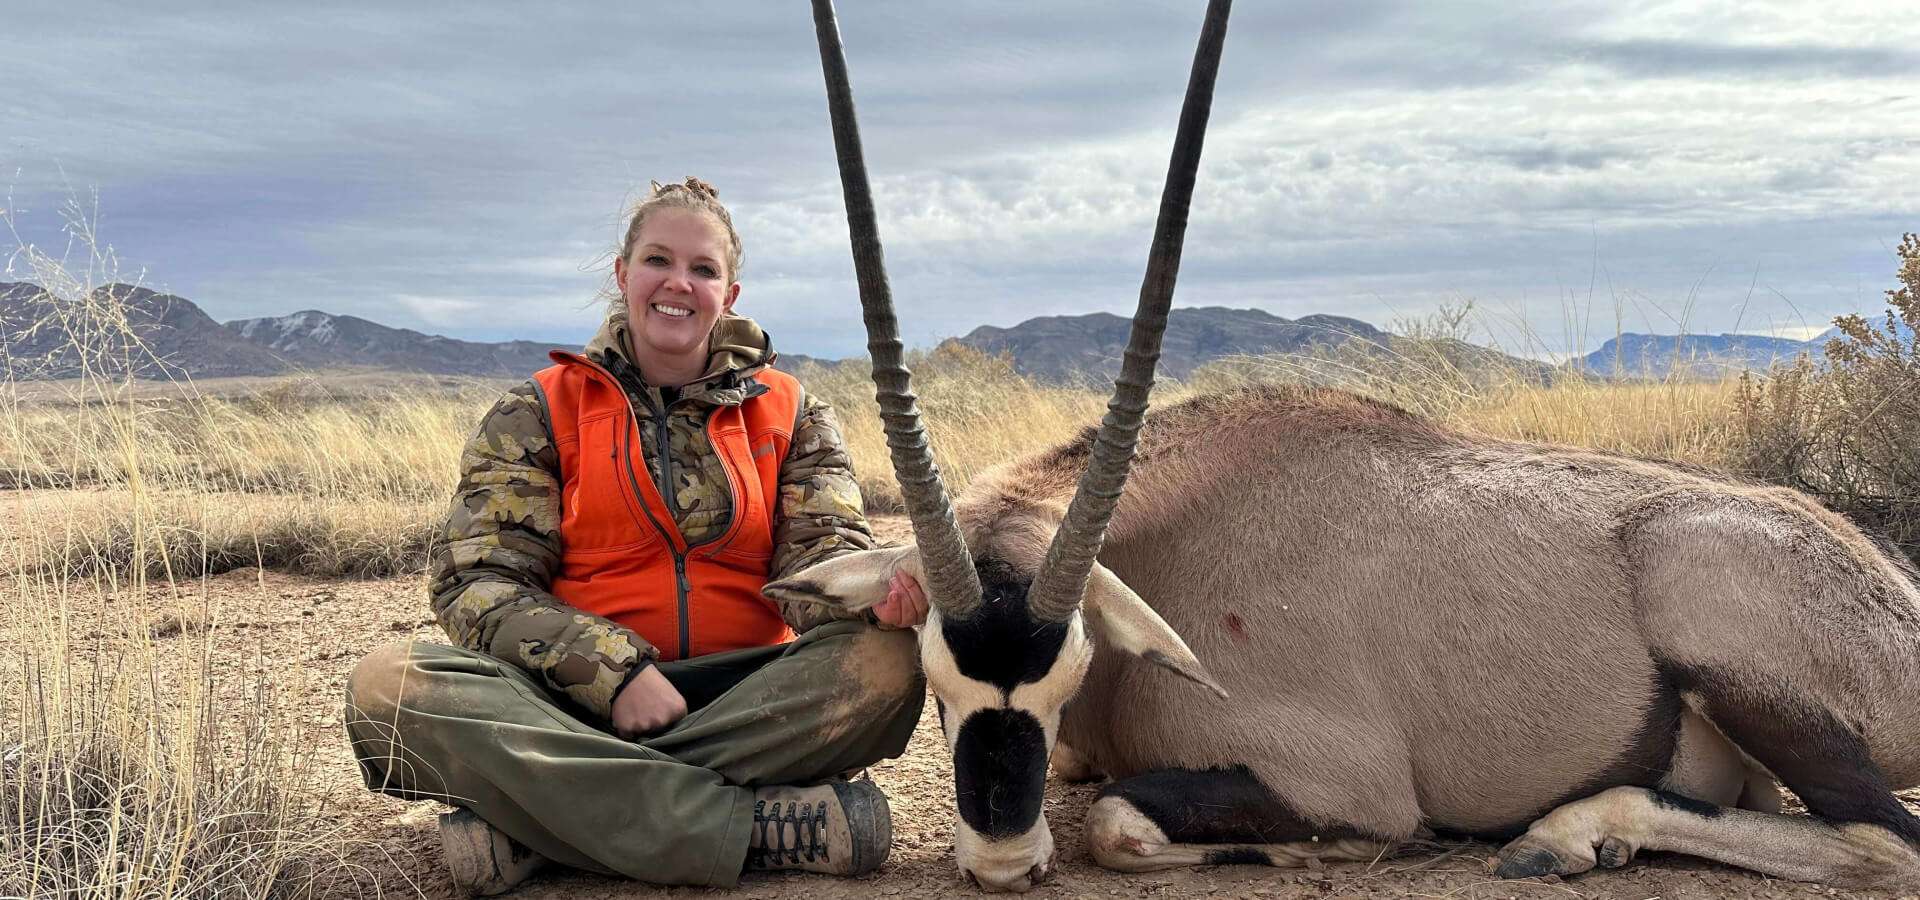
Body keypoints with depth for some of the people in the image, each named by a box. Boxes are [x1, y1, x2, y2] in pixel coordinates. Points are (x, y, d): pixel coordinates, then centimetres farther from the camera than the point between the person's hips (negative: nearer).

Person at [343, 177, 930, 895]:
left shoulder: (789, 413, 13)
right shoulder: (539, 412, 8)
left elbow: (820, 552, -1)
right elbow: (477, 583, -1)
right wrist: (614, 671, -18)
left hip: (747, 699, 1)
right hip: (577, 700, -1)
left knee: (887, 660, -29)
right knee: (389, 686, -28)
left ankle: (530, 823, -30)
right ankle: (759, 825, -36)